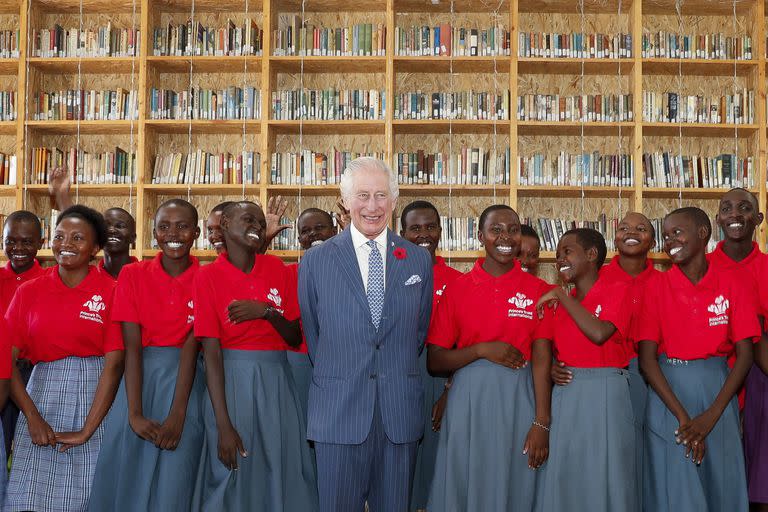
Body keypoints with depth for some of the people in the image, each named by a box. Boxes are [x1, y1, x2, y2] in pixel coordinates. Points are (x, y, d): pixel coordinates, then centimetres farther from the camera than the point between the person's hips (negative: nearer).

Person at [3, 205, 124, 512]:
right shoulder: (28, 292, 5)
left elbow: (114, 363, -9)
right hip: (42, 396, 2)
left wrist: (87, 430, -14)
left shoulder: (111, 292, -3)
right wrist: (32, 416, -10)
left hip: (96, 398, -2)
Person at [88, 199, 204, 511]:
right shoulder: (133, 275, 3)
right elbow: (131, 347, -7)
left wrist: (177, 414, -19)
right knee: (125, 476, 2)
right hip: (138, 379, 1)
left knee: (174, 482, -2)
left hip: (184, 383, -1)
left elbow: (191, 347, -10)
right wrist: (135, 414, -16)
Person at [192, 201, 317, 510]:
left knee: (282, 478, 8)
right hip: (231, 383, -3)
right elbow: (211, 353, -10)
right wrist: (223, 424, -15)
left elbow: (296, 338, 6)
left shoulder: (278, 269, 5)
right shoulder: (208, 276, -5)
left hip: (276, 384, 3)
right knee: (233, 482, 5)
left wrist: (267, 311, -14)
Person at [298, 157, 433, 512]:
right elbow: (311, 333, 8)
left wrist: (398, 376, 12)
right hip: (338, 412, -2)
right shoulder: (315, 262, 0)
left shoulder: (419, 261, 6)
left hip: (401, 412, 2)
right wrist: (335, 377, 10)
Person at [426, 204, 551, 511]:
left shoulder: (537, 290, 2)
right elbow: (435, 361, 2)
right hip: (469, 396, 0)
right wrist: (482, 350, -13)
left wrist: (541, 424, -9)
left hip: (519, 397, 0)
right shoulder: (457, 289, 3)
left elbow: (542, 360, -2)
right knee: (465, 486, 7)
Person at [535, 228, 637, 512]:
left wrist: (562, 295, -12)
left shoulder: (618, 290, -3)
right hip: (565, 395, 5)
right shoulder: (558, 302, 12)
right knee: (562, 477, 5)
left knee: (605, 477, 0)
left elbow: (599, 333, -19)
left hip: (606, 393, -5)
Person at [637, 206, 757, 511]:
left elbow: (745, 355, -4)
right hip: (667, 391, -1)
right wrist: (683, 416, -15)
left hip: (718, 391, 1)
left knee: (721, 486, 6)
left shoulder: (730, 283, 0)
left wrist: (710, 416, -13)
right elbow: (647, 359, -7)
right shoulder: (657, 286, -2)